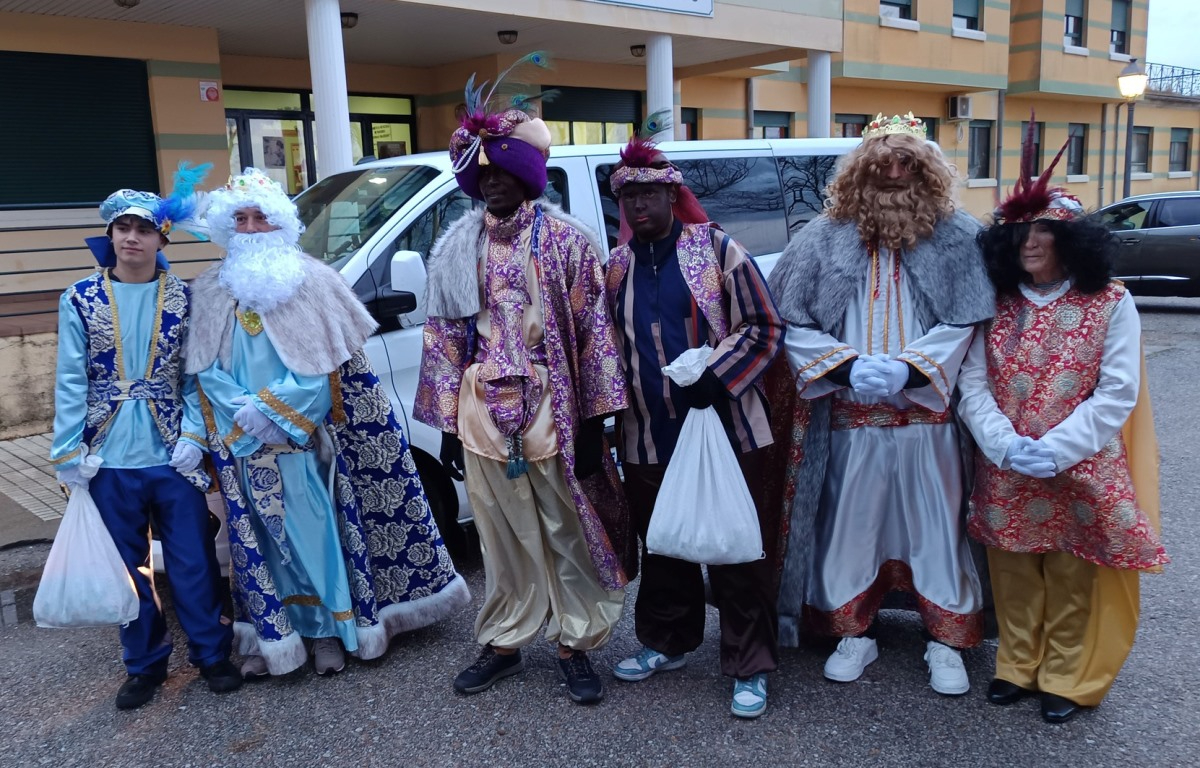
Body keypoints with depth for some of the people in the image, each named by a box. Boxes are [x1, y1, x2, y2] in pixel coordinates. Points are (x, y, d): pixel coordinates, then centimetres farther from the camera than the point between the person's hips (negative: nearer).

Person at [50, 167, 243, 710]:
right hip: (109, 460, 1)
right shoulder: (81, 299, 0)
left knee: (193, 562, 6)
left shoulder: (183, 297, -1)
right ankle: (145, 664, 30)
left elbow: (195, 375, -1)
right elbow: (71, 381, 0)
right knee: (129, 567, 13)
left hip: (173, 454, -1)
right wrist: (68, 454, -4)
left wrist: (192, 436, -11)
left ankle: (211, 654, 25)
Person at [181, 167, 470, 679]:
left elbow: (330, 363, -6)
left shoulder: (311, 280, -1)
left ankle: (329, 629, 17)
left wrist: (275, 408, -14)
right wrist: (244, 410, -14)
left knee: (317, 531, 3)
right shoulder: (209, 290, 8)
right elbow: (205, 369, 3)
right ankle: (270, 635, 20)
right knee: (261, 537, 8)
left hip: (304, 439, -2)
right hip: (244, 443, 2)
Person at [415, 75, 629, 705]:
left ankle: (574, 643, 24)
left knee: (567, 535, 8)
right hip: (483, 416, 3)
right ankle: (503, 642, 30)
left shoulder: (565, 239, -3)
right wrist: (448, 423, 7)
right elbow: (443, 335, 9)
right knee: (503, 539, 13)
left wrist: (592, 423, -7)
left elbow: (593, 333, -4)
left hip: (550, 413, -2)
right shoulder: (457, 246, 8)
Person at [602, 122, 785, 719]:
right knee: (660, 547, 19)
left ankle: (750, 668, 18)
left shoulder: (719, 251, -4)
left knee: (737, 552, 4)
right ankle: (667, 642, 39)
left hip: (725, 431, -4)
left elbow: (766, 327, -5)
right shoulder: (616, 266, 10)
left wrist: (715, 375, -16)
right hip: (648, 440, 5)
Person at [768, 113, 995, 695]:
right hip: (847, 415, 1)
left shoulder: (957, 236, 1)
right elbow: (793, 322, -2)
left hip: (927, 411, 0)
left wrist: (907, 369, -17)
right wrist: (848, 366, -13)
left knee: (935, 524, 7)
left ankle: (946, 641, 23)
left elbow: (965, 322, -5)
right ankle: (853, 633, 26)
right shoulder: (825, 237, 2)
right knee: (850, 521, 9)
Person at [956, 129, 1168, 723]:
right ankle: (1016, 666, 30)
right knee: (1013, 574, 12)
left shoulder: (1111, 303, -3)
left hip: (1080, 472, -2)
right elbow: (972, 384, -2)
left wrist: (1055, 450, -18)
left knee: (1071, 579, 7)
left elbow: (1118, 392, -8)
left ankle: (1065, 680, 25)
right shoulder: (994, 305, 3)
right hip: (1004, 475, 2)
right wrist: (1005, 445, -17)